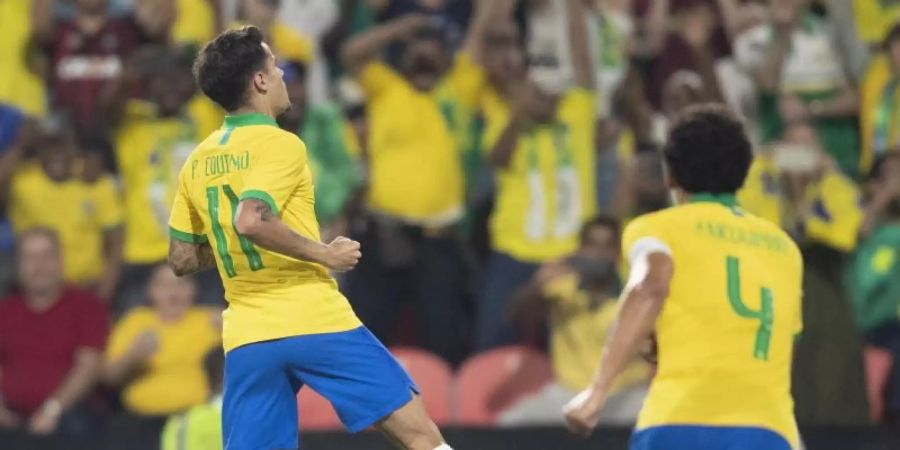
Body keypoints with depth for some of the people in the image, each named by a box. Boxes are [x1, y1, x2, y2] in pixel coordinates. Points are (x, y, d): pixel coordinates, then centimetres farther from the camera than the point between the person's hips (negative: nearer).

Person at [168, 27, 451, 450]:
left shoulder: (198, 162, 13)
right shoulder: (279, 145, -8)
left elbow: (181, 260, 17)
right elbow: (250, 221, -24)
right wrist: (325, 254, -14)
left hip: (247, 340, 6)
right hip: (317, 322, -6)